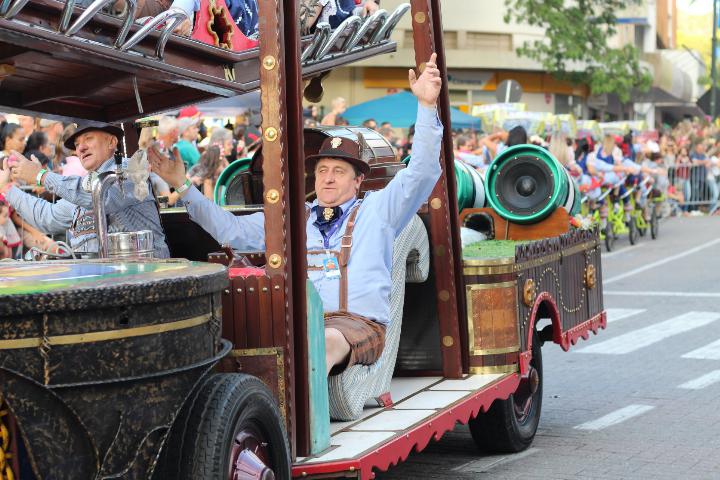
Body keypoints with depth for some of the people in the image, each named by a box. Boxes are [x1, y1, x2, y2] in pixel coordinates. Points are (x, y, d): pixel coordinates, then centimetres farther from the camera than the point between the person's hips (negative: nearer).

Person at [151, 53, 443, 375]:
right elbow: (231, 230, 27)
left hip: (359, 324, -3)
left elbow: (422, 173, 10)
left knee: (328, 341, -41)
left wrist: (427, 106, -1)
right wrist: (181, 185, 23)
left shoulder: (375, 211, 21)